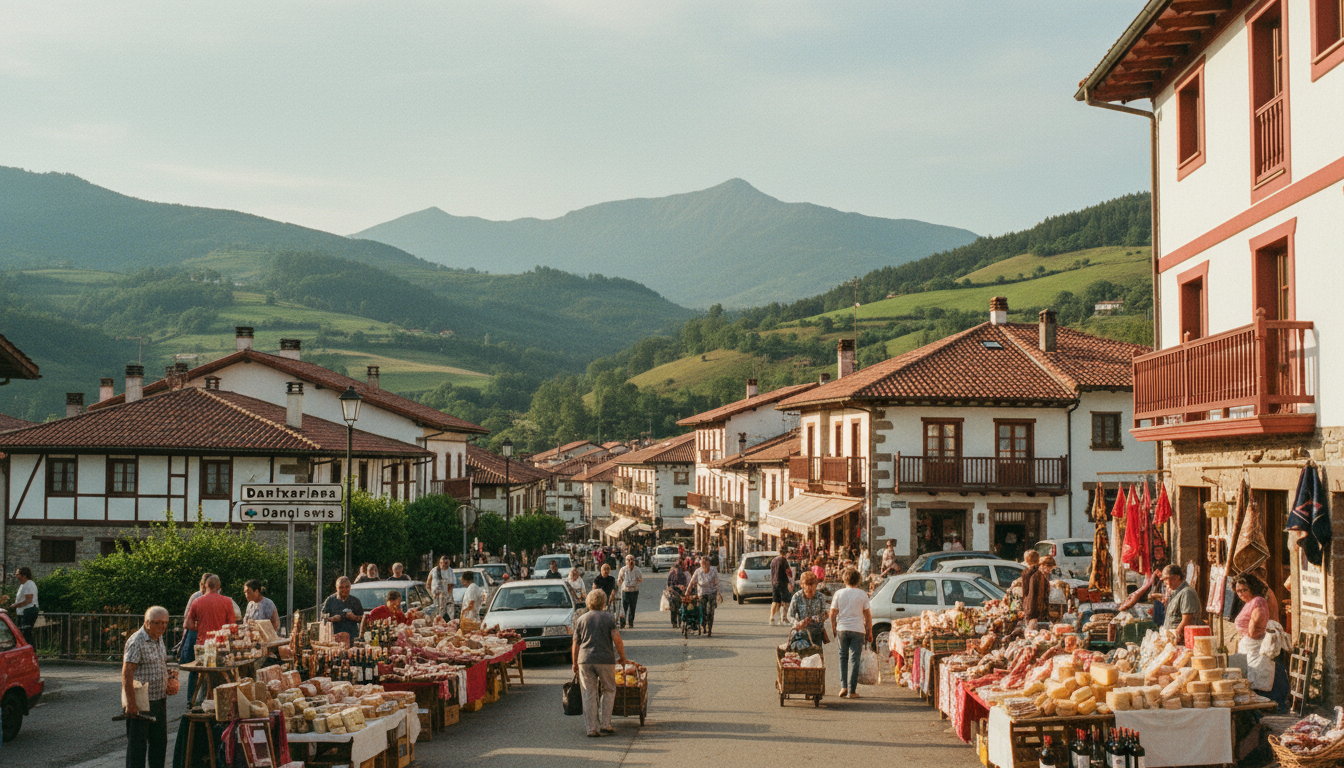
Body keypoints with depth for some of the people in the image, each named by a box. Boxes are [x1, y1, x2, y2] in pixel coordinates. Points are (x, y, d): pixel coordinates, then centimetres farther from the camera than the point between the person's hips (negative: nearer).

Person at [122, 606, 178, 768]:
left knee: (159, 741, 14)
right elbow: (126, 674, -21)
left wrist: (169, 676, 7)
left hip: (159, 700, 9)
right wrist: (130, 703, -25)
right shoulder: (136, 642, -17)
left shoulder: (159, 638, 11)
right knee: (137, 743, -1)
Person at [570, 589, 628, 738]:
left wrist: (575, 663, 21)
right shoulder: (609, 618, 4)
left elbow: (575, 643, 11)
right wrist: (622, 657, 6)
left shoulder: (581, 620, 10)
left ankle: (591, 728, 3)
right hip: (605, 659, -2)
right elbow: (617, 639, -6)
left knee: (589, 695, 4)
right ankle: (605, 724, 8)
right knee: (608, 691, 14)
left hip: (585, 660, 2)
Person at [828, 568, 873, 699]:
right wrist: (869, 633, 9)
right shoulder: (862, 594, -1)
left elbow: (833, 613, 2)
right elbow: (868, 615, 1)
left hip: (842, 629, 1)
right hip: (858, 629, -1)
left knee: (843, 657, 17)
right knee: (854, 659, 0)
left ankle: (843, 687, 10)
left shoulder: (839, 593, 1)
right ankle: (851, 691, -1)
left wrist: (834, 629, 16)